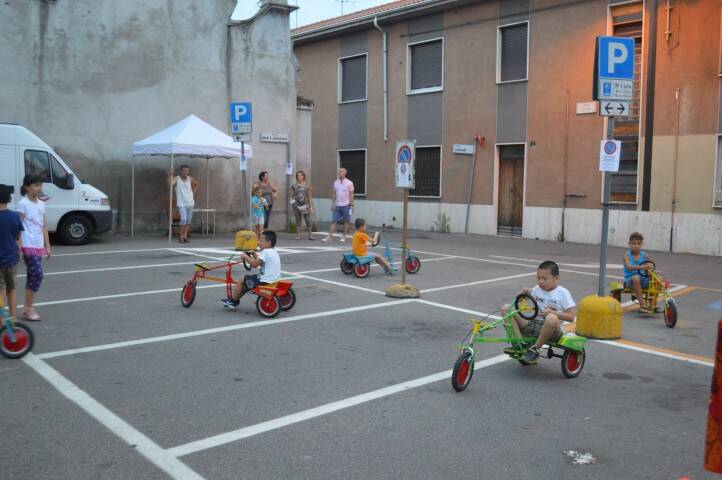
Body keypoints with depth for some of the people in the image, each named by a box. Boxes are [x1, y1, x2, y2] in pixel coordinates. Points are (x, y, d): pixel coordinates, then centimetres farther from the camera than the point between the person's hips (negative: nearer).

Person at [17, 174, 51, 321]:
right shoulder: (23, 203, -9)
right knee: (37, 275, -12)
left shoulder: (41, 204, 11)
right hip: (28, 246, -7)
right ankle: (28, 308, -2)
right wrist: (19, 248, -15)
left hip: (38, 246, 7)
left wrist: (47, 246, 14)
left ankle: (27, 307, 18)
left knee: (33, 276, 10)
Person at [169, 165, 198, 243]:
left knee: (188, 220, 6)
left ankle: (185, 236, 16)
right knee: (184, 219, -15)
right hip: (181, 203, -4)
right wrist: (171, 175, -29)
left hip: (190, 202, 4)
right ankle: (181, 236, -2)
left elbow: (196, 184, 25)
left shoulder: (190, 179, 4)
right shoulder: (176, 179, -8)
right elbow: (170, 184, -27)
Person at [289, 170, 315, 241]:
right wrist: (291, 199, -7)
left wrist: (311, 206, 1)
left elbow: (309, 197, 5)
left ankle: (310, 235, 2)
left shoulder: (307, 186, 3)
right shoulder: (294, 186, 3)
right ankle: (298, 236, 9)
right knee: (298, 221, 3)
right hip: (297, 205, 0)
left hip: (305, 205, 0)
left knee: (308, 221, -5)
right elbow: (290, 194, 12)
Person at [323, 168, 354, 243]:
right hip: (337, 205, 4)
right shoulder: (336, 182, 6)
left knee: (346, 221, 4)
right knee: (334, 221, 1)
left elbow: (351, 195, -4)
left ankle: (344, 236, 12)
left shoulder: (349, 183, -5)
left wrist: (352, 205, -8)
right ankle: (329, 236, 1)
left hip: (346, 205, -4)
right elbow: (334, 194, 11)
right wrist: (332, 204, 8)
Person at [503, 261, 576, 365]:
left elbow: (571, 316, -9)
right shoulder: (537, 289, 10)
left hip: (552, 330, -5)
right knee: (506, 309, -9)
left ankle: (534, 349, -21)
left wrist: (552, 312, -20)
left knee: (552, 318, -44)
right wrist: (524, 293, 1)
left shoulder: (562, 293, -4)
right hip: (534, 324, 5)